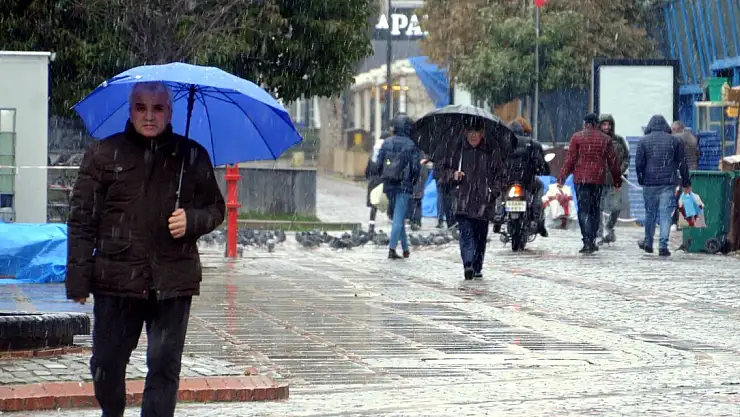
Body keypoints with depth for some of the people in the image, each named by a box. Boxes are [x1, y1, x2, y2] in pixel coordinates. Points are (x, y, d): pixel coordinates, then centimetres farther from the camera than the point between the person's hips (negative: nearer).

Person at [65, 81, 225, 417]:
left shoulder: (192, 157, 8)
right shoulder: (103, 155, 4)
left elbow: (215, 209, 15)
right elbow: (82, 220, 2)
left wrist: (191, 220, -9)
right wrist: (78, 279, -5)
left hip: (172, 283, 0)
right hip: (116, 279, 0)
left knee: (165, 366, -1)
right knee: (106, 363, 6)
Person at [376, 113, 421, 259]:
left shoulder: (386, 143, 2)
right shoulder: (411, 145, -9)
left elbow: (379, 164, 3)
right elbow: (416, 168, -9)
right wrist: (413, 182, 8)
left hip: (389, 185, 4)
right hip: (404, 186, -4)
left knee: (399, 217, 17)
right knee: (398, 218, -3)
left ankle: (405, 248, 22)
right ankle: (392, 249, -12)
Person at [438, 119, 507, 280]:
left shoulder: (492, 151, 4)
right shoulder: (457, 150, 6)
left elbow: (501, 176, 9)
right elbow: (444, 171, 15)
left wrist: (494, 191, -6)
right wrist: (453, 175, -6)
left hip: (483, 202, 1)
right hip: (462, 201, -1)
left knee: (480, 236, 9)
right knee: (466, 233, -15)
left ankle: (477, 268, 20)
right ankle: (468, 265, -27)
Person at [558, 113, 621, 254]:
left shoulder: (577, 137, 0)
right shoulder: (606, 139, 8)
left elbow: (570, 160, -4)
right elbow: (613, 162, 9)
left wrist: (562, 178, 0)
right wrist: (617, 181, 16)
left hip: (581, 179, -2)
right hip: (598, 179, 2)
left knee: (584, 211, -3)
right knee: (595, 210, 13)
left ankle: (587, 242, -14)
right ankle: (592, 242, 16)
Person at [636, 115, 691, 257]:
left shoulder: (644, 141, 3)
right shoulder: (675, 141, 6)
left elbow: (639, 163, -2)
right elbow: (682, 164, 6)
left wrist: (641, 180, 10)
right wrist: (686, 183, 12)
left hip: (649, 183, 0)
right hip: (668, 184, 0)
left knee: (650, 213, 13)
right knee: (666, 214, -2)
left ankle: (648, 243, 25)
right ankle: (663, 245, -10)